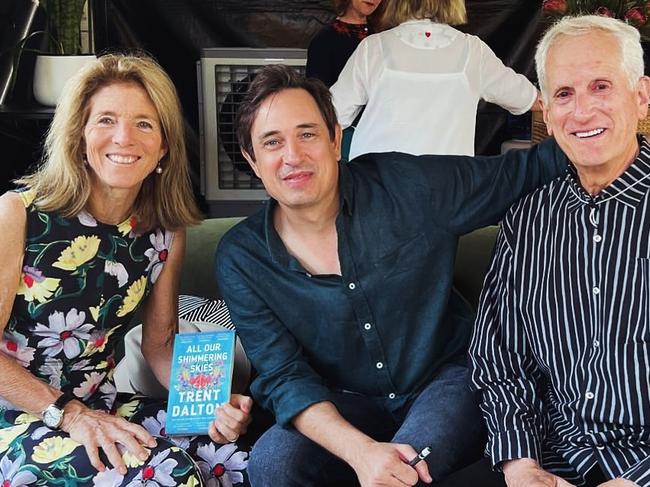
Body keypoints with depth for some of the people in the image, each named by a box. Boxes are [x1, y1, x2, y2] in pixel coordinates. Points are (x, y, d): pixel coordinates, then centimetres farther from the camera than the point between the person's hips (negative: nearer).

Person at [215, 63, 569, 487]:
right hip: (342, 406, 2)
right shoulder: (240, 258, -9)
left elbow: (522, 174, -3)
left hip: (447, 378, -1)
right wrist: (361, 451, -30)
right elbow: (283, 377, -14)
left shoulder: (407, 186, -13)